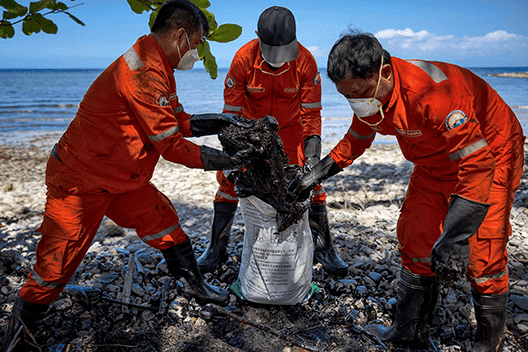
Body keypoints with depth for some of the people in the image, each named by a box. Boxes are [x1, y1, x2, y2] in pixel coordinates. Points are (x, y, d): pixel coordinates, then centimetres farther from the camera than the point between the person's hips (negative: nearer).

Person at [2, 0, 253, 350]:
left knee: (162, 219, 10)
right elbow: (170, 145, -27)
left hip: (121, 178, 9)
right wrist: (226, 161, -17)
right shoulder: (143, 72, -28)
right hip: (79, 183, -9)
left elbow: (181, 123, 11)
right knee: (58, 261, 3)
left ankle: (193, 283, 27)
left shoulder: (158, 69, 6)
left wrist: (222, 120, 3)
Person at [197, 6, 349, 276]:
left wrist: (312, 151, -27)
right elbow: (231, 111, -18)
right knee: (229, 180, -5)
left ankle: (324, 248, 11)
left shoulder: (305, 61, -23)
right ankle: (217, 249, 14)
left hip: (289, 128, 0)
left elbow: (311, 112, -16)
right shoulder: (243, 59, -25)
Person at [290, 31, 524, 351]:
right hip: (434, 163, 7)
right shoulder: (369, 94, -13)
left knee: (483, 252, -10)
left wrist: (453, 238, -43)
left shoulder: (434, 93, -39)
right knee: (415, 238, 3)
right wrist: (319, 172, 6)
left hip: (491, 153, -7)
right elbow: (356, 140, 8)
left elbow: (478, 164, -38)